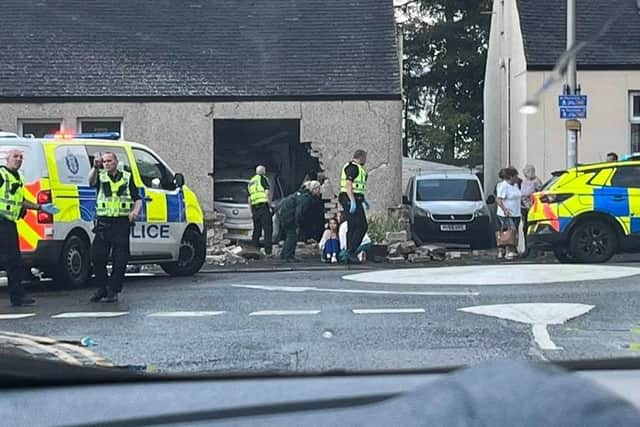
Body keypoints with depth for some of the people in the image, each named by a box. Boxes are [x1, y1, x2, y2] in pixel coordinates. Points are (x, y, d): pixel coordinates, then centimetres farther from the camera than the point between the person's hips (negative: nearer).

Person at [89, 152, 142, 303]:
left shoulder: (127, 177, 13)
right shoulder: (101, 176, 10)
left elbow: (138, 199, 12)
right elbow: (91, 181, -15)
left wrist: (135, 211, -9)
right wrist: (95, 168, -35)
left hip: (122, 223, 0)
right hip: (103, 222, 0)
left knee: (119, 259, -2)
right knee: (97, 256, -2)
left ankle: (113, 291, 7)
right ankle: (102, 288, 14)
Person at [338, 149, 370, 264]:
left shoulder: (355, 167, 21)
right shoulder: (353, 167, -12)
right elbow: (348, 184, -20)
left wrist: (364, 199, 29)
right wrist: (353, 201, -25)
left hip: (353, 200, 11)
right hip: (352, 200, -11)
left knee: (352, 228, 9)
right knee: (362, 226, -13)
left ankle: (350, 255, 9)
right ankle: (351, 252, -16)